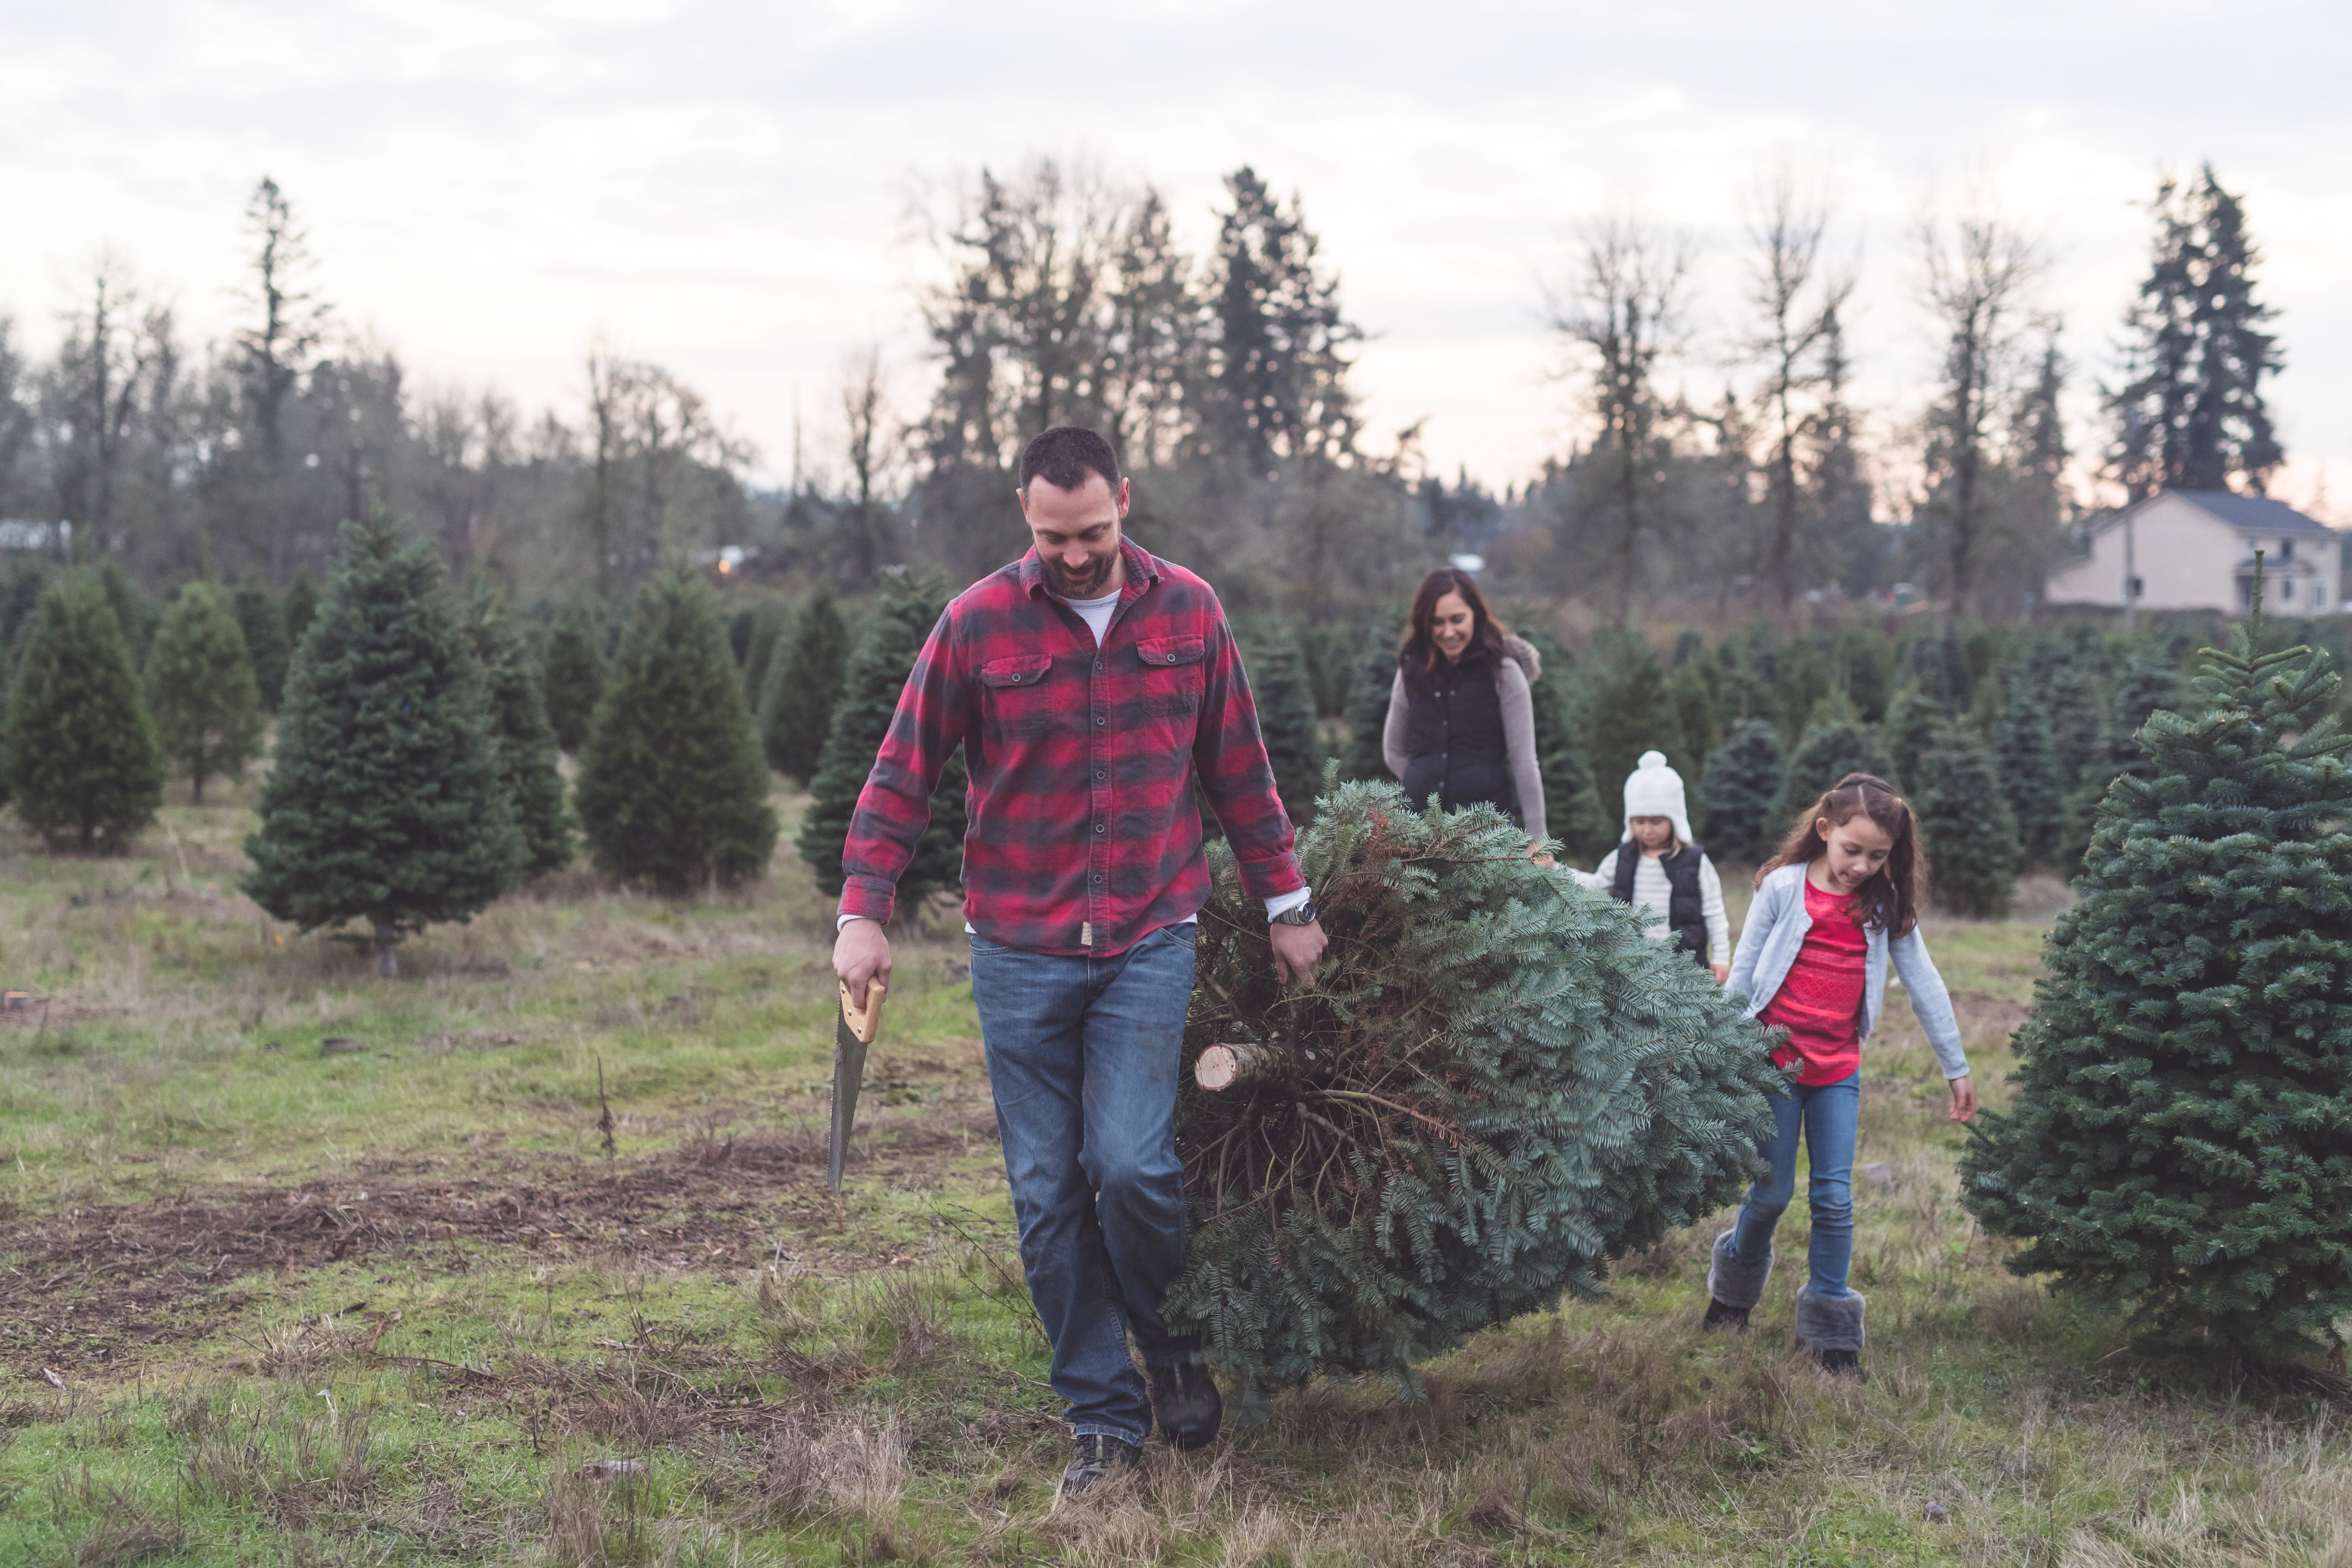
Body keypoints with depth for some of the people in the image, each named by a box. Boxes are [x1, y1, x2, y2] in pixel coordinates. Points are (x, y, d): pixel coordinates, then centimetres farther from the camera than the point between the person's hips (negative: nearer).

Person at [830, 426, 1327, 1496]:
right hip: (1019, 954, 1)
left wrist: (1285, 904, 13)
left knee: (1131, 1165, -12)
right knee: (1048, 1196, 3)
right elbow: (902, 776, 1)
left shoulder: (1188, 612, 3)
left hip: (1150, 941, 0)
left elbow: (1238, 771, 11)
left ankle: (1174, 1347, 17)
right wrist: (862, 910, -9)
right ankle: (1103, 1417, 15)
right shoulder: (977, 623, -2)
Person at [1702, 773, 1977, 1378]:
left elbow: (1924, 983, 6)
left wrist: (1956, 1068, 8)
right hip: (1774, 1058, -2)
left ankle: (1831, 1332, 10)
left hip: (1839, 1067, 2)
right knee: (1773, 1192, 3)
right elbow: (1742, 972, 0)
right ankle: (1735, 1285, 31)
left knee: (1835, 1198, 1)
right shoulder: (1784, 887, -6)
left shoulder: (1886, 904, 2)